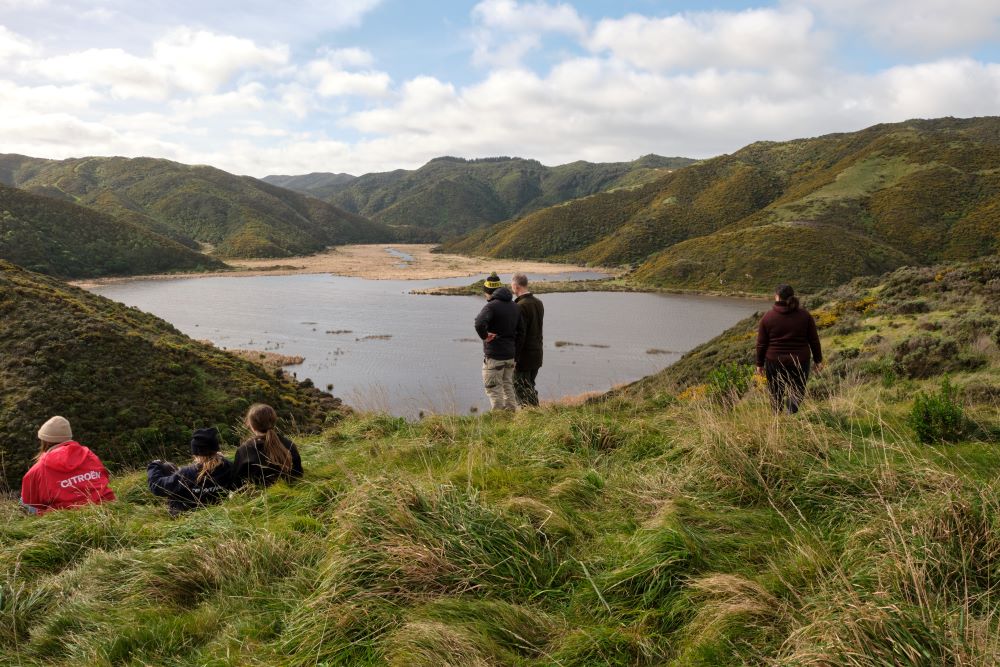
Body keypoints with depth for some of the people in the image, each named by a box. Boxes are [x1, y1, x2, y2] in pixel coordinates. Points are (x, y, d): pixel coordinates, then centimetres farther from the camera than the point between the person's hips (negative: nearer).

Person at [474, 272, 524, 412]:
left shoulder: (491, 306, -16)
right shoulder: (514, 306, 10)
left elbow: (479, 323, -34)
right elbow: (521, 330, 13)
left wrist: (484, 336, -18)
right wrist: (512, 345, 15)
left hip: (494, 355, -8)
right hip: (510, 355, 8)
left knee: (494, 390, 1)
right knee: (508, 387, 19)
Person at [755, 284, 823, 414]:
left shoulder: (767, 317, -7)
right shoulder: (804, 315, -3)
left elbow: (761, 344, -3)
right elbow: (814, 340, 1)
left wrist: (760, 364, 8)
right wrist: (818, 360, 12)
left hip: (774, 362, 0)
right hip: (800, 362, 0)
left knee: (776, 394, 16)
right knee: (797, 393, 10)